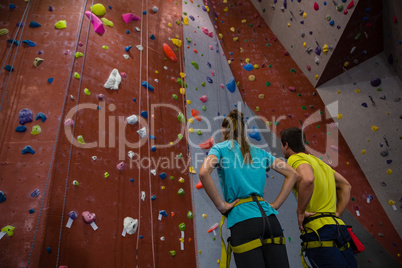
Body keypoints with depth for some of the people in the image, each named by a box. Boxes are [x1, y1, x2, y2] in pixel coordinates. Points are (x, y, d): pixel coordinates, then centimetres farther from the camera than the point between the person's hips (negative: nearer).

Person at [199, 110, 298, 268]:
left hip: (243, 219, -4)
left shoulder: (220, 148, 4)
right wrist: (274, 205, 13)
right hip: (268, 217, 5)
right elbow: (292, 174, 16)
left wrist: (221, 205, -7)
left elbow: (203, 173, -17)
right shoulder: (259, 152, 17)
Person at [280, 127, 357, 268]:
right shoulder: (317, 160, 21)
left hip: (319, 231, -9)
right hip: (337, 226, 9)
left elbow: (307, 179, -31)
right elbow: (346, 186, 27)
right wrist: (336, 214, 19)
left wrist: (300, 211, -18)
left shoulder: (295, 159, -7)